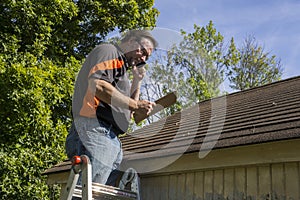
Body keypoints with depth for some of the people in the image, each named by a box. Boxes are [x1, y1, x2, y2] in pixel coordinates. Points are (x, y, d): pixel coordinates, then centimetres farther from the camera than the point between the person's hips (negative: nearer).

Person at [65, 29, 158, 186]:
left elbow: (128, 113, 31)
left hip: (110, 138, 10)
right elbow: (97, 85, -16)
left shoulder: (122, 66, 33)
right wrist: (135, 104, -13)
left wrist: (137, 81, 24)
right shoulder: (108, 50, 5)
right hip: (95, 129, -10)